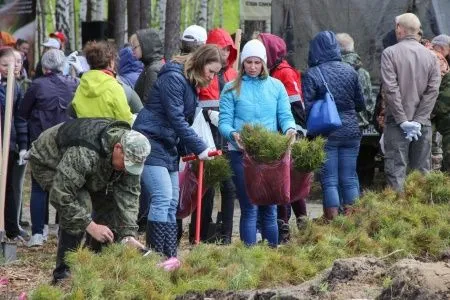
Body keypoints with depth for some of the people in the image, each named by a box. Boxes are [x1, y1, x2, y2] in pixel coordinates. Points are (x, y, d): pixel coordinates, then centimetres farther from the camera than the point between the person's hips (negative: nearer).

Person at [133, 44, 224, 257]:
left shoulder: (190, 83, 14)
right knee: (162, 198, -18)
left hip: (169, 146, 10)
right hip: (150, 142, -10)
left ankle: (170, 256, 8)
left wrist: (188, 150, 3)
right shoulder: (173, 78, -15)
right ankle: (157, 255, -20)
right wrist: (200, 148, -17)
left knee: (172, 203, 7)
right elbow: (176, 119, -19)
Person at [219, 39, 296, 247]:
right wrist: (233, 134, -24)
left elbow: (285, 116, 4)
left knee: (270, 207, 6)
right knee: (249, 208, -5)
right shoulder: (232, 89, 3)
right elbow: (224, 121, -2)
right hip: (242, 152, -2)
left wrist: (290, 129, -18)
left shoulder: (276, 86, 9)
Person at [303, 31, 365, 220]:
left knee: (329, 181, 1)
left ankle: (333, 222, -1)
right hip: (351, 132, 4)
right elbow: (360, 104, 10)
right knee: (349, 179, 10)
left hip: (326, 134, -3)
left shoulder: (311, 74, -9)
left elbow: (306, 107, -14)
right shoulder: (349, 71, 3)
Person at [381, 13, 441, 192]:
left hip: (397, 123, -3)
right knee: (422, 171, 8)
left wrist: (402, 120, -10)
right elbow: (433, 90, -1)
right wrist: (418, 120, -5)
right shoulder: (430, 56, 6)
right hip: (423, 123, 3)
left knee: (396, 171, -4)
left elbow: (390, 88, -12)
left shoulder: (390, 53, -5)